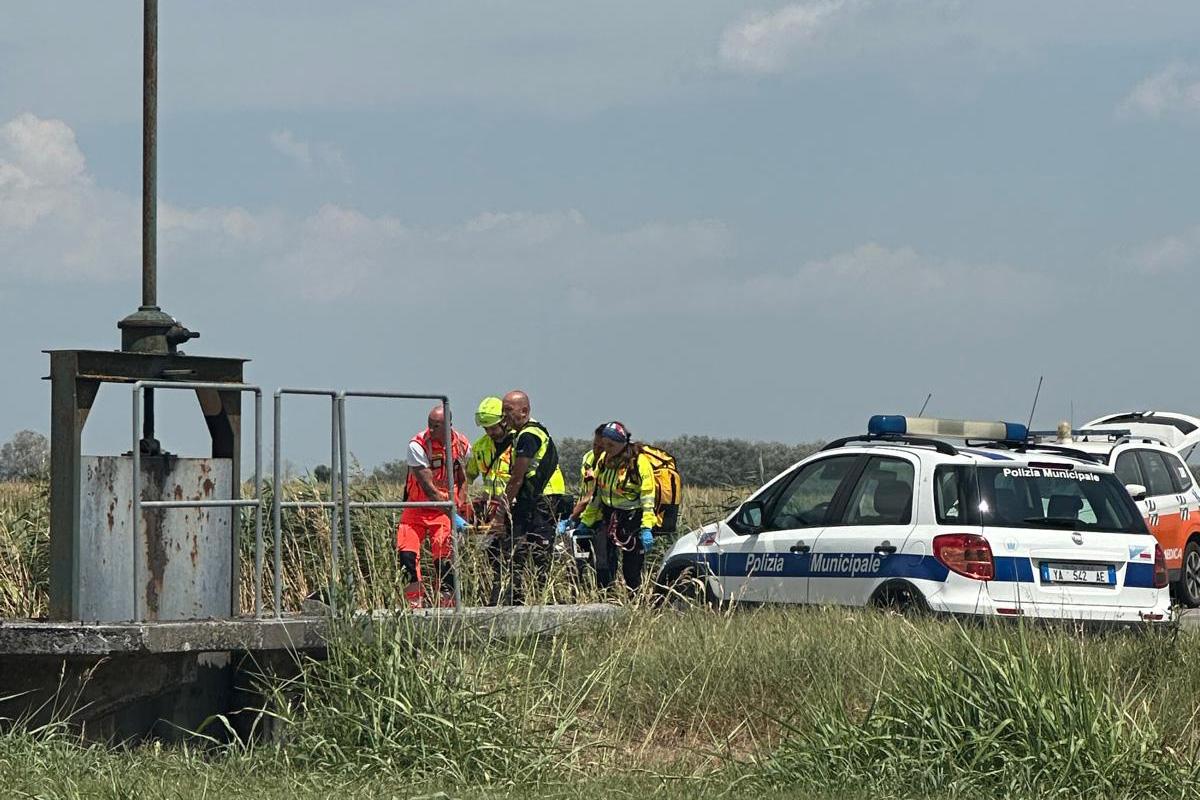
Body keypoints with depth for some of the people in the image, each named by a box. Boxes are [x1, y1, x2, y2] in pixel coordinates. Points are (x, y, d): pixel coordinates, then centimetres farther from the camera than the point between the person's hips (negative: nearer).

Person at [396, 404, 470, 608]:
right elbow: (429, 488, -23)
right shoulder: (418, 445, -19)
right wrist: (453, 515, -28)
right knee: (407, 553, -14)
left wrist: (460, 508, -2)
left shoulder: (462, 445, -6)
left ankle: (446, 604, 1)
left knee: (445, 557, -8)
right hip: (417, 506, -2)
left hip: (445, 509, 2)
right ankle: (414, 604, -3)